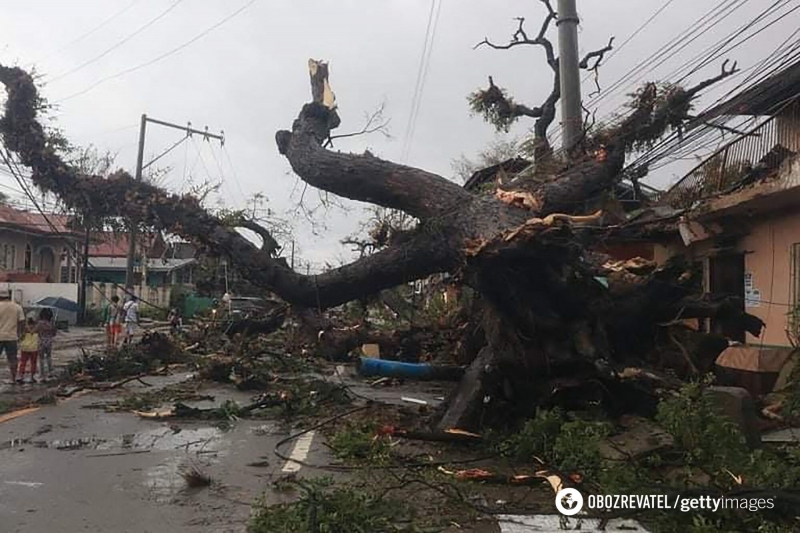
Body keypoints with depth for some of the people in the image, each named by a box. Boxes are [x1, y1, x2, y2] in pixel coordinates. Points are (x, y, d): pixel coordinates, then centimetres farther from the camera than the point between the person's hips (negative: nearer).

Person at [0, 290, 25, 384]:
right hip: (12, 336, 3)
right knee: (12, 358, 9)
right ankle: (14, 379, 13)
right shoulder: (17, 307, 4)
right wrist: (18, 334, 11)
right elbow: (21, 321, 3)